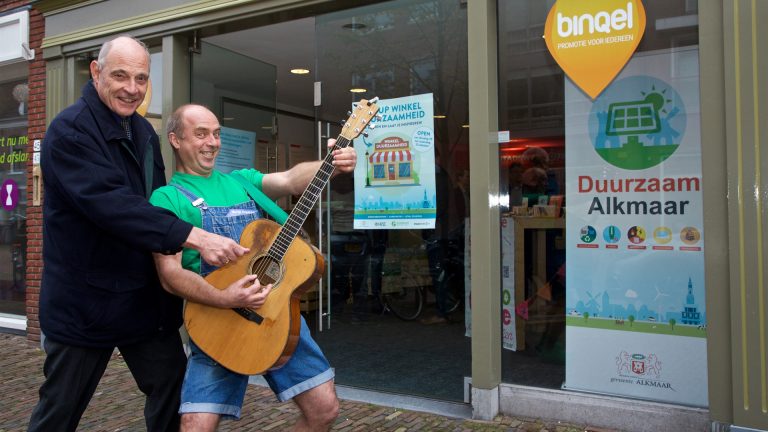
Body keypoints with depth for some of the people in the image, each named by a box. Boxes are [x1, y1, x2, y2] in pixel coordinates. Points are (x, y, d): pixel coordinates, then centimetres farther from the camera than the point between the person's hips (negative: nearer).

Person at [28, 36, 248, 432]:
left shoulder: (143, 132, 10)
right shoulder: (70, 130, -16)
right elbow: (112, 204, -30)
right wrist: (193, 236, -35)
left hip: (147, 296, 7)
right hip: (85, 301, -7)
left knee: (175, 391, 11)